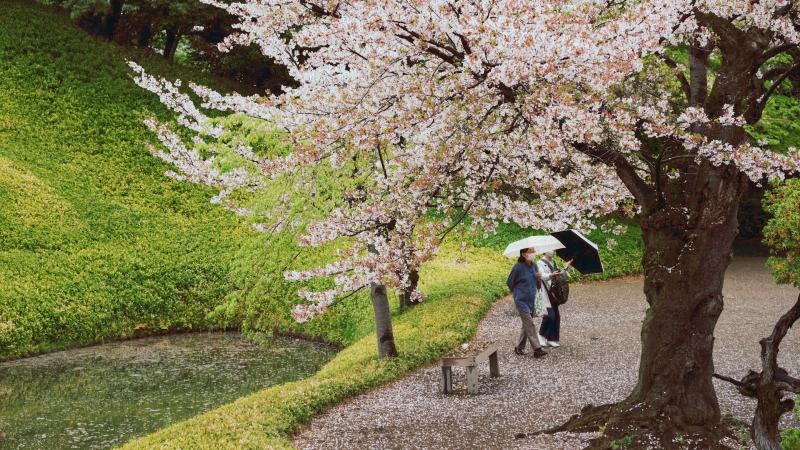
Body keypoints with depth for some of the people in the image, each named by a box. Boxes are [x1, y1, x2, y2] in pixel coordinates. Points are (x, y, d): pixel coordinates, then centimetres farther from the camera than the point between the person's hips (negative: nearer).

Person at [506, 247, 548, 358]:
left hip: (531, 300, 7)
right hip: (521, 300, -7)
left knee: (526, 325, 11)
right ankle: (537, 349, -13)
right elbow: (509, 282, -2)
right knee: (530, 324, -12)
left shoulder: (534, 266, 7)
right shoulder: (518, 267, -13)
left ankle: (519, 348, 22)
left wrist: (539, 277, 3)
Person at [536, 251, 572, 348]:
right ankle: (541, 335, 0)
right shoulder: (540, 263, -3)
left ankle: (551, 339, 12)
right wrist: (551, 275, -38)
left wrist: (565, 268, 2)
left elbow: (560, 275, 18)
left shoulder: (554, 263, 20)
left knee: (556, 316, 4)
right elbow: (542, 276, -19)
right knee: (550, 315, -18)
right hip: (546, 293, -7)